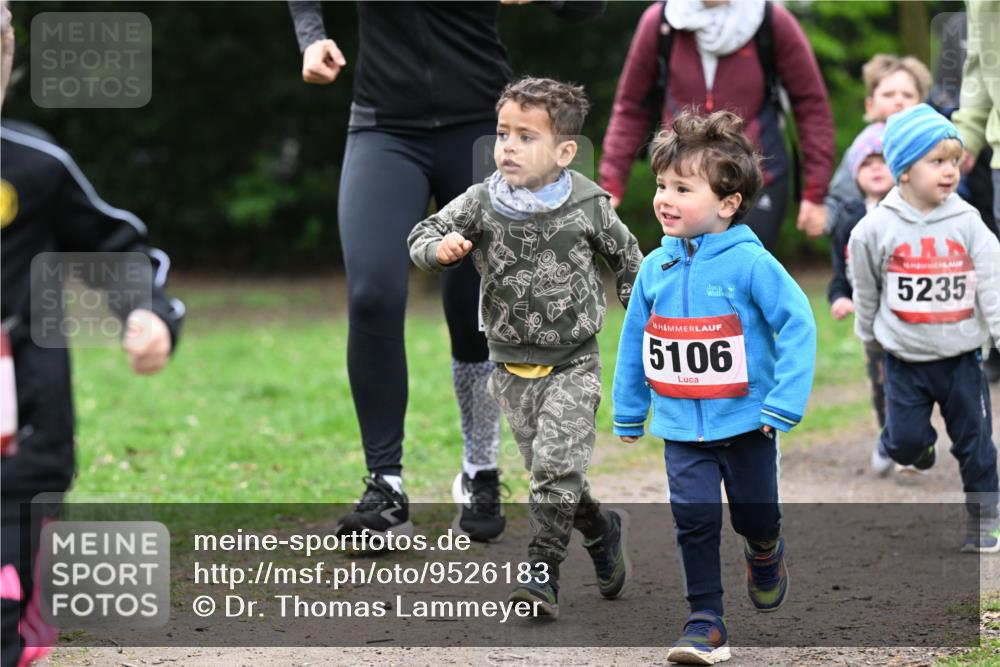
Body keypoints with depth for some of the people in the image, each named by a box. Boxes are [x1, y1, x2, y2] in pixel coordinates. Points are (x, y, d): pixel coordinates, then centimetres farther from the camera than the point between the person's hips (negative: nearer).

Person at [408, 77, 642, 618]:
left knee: (556, 462, -16)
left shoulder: (588, 205, -10)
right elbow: (422, 237, -5)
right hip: (512, 367, 3)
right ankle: (603, 532, 36)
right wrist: (441, 248, -27)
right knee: (547, 470, 10)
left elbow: (624, 254, 7)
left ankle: (542, 571, -10)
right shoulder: (480, 203, -8)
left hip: (573, 364, -3)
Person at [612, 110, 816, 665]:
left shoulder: (749, 262, -15)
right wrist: (628, 414, 15)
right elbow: (633, 343, 10)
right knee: (695, 519, -4)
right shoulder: (655, 268, -1)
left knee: (755, 514, 11)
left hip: (745, 422, -3)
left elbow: (798, 325, -14)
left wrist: (784, 405, -16)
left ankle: (765, 553, 46)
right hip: (681, 426, 3)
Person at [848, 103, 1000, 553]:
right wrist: (869, 334, 17)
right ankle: (916, 453, 35)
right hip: (905, 359, 0)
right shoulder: (876, 228, -7)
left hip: (961, 358, 0)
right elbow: (866, 289, 7)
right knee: (906, 441, -1)